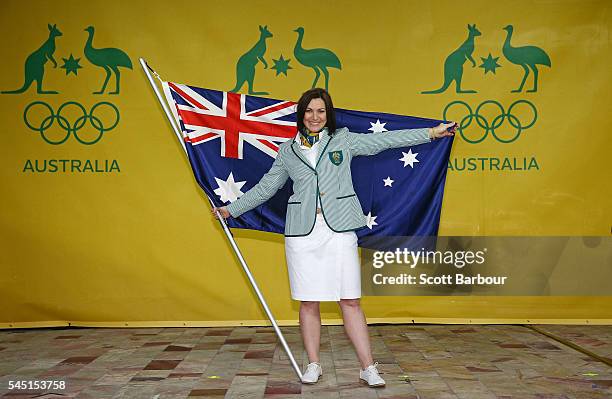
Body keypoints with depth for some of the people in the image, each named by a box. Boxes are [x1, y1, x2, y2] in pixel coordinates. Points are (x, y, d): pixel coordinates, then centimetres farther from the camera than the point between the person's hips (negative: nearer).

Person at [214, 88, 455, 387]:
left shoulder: (344, 140, 9)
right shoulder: (288, 151, 12)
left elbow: (384, 140, 5)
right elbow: (265, 188, 19)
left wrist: (432, 132, 1)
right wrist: (231, 209, 19)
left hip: (339, 230, -1)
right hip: (302, 232, 1)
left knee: (350, 301, -1)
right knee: (308, 302, 6)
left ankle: (368, 368, 7)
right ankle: (313, 365, 21)